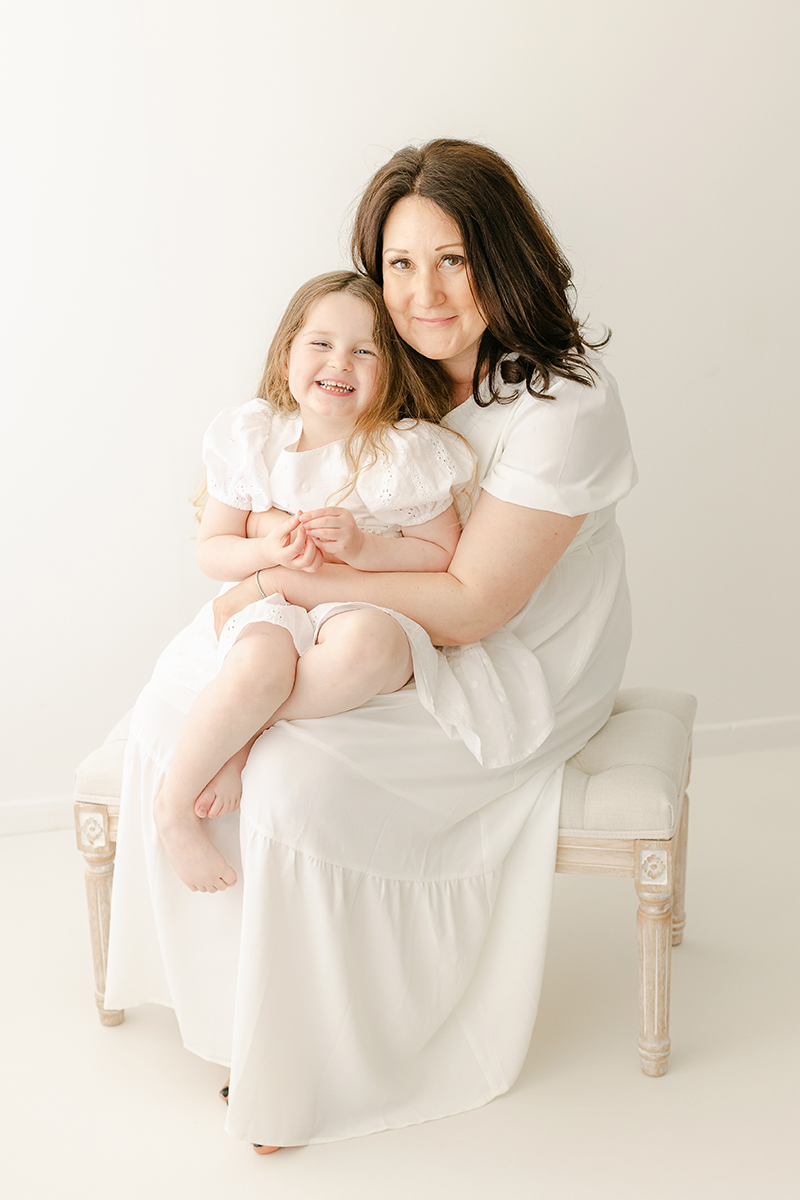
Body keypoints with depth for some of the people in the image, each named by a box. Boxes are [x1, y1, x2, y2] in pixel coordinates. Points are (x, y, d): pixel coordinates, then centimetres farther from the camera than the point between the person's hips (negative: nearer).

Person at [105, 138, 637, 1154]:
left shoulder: (564, 403, -23)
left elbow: (470, 605, -25)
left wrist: (289, 584, -22)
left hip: (512, 667, -7)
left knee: (298, 782, -26)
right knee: (174, 709, -7)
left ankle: (317, 1063, -2)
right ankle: (230, 988, 7)